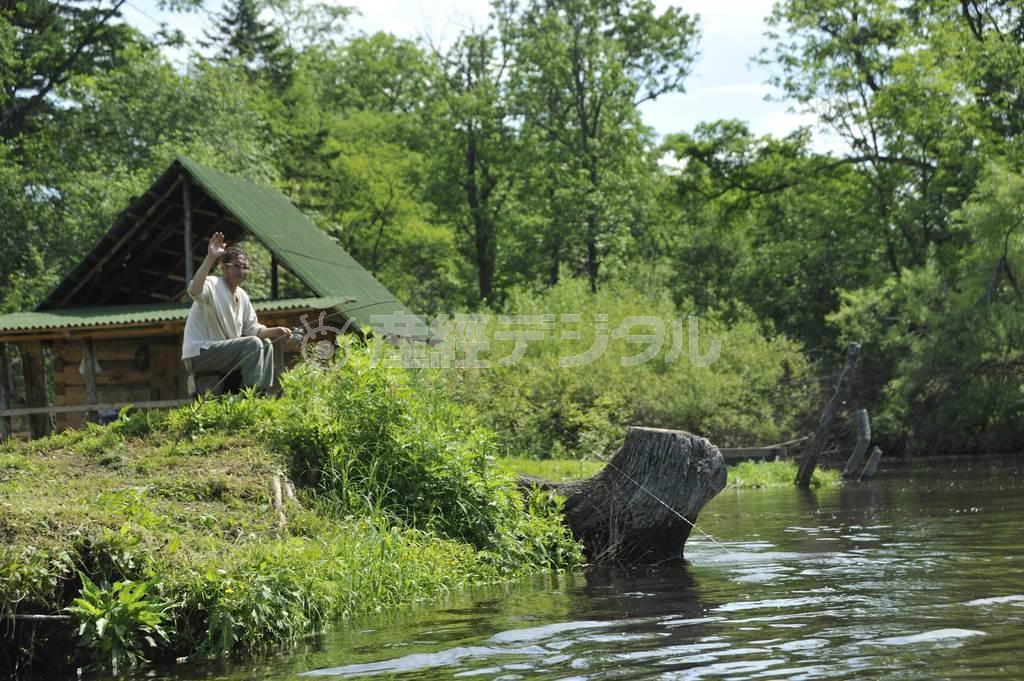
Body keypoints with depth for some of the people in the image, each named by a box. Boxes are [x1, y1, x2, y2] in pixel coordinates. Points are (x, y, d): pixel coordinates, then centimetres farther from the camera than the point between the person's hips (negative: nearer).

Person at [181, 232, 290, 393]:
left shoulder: (242, 296, 14)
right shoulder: (212, 285, -12)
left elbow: (252, 329, 14)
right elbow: (194, 290, -37)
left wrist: (274, 331, -5)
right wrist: (210, 258, -41)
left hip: (222, 351, 9)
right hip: (199, 354, -9)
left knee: (266, 343, 11)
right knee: (253, 343, -22)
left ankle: (264, 393, 10)